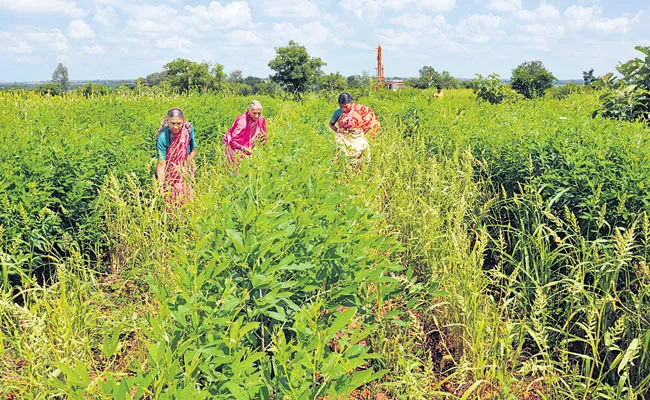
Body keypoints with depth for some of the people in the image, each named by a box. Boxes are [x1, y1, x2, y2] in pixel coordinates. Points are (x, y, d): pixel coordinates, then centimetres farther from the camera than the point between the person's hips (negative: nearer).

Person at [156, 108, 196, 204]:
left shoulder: (188, 129, -19)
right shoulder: (163, 137, -27)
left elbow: (193, 151, -5)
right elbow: (161, 164, -28)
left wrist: (184, 167, -15)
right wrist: (161, 185, -38)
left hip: (185, 172, 2)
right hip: (169, 172, -2)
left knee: (186, 198, 11)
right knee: (172, 199, 6)